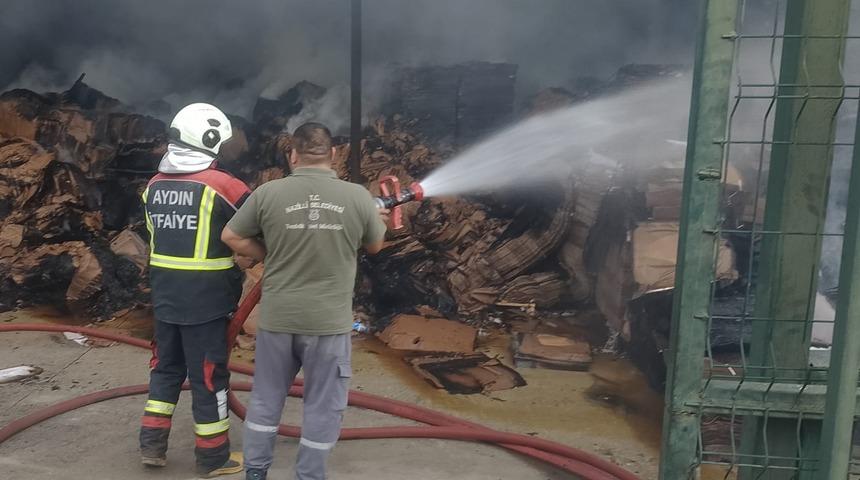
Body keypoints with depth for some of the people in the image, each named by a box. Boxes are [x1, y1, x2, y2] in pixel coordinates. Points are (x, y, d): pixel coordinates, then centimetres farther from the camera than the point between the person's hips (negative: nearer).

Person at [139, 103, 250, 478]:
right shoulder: (220, 184, -14)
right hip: (206, 299, -6)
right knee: (208, 376, 5)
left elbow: (158, 235, 12)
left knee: (166, 367, 21)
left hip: (164, 296, 6)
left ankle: (152, 444, 28)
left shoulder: (154, 185, 6)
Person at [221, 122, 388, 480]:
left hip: (276, 316, 2)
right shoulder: (358, 196, -8)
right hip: (329, 320, -2)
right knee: (322, 405, 13)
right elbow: (375, 247, 8)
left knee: (266, 397, 20)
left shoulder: (267, 193, -7)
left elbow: (231, 237, 3)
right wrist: (377, 221, 28)